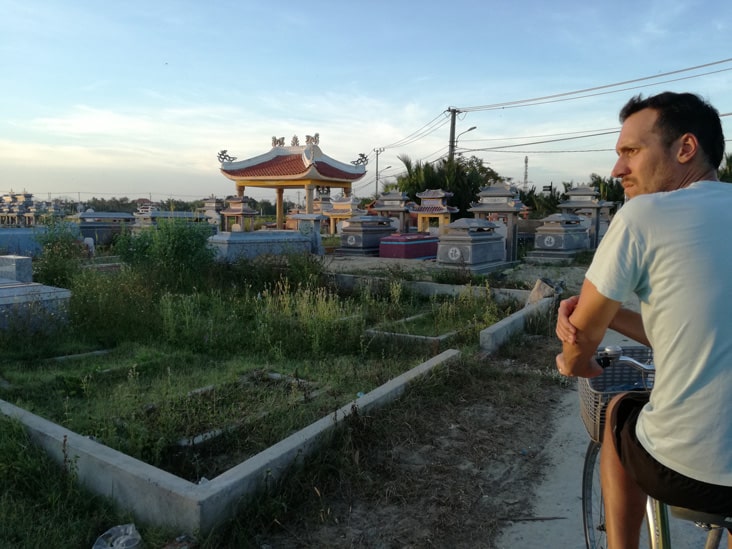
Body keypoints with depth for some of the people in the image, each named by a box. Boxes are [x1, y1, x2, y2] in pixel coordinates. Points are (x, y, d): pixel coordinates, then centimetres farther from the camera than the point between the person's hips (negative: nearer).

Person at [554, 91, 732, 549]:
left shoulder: (643, 214, -14)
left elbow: (580, 335, -6)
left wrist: (581, 365, 16)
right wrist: (604, 311, 1)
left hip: (686, 471, -5)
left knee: (621, 410, 26)